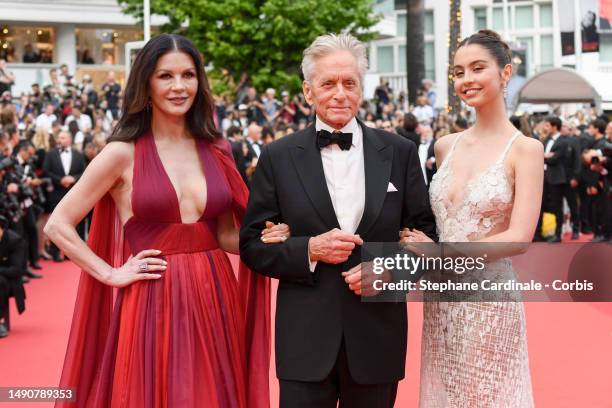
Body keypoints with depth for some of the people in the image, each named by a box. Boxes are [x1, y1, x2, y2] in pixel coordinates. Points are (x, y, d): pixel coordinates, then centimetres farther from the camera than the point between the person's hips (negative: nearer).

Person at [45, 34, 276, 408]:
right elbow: (58, 225, -2)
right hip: (152, 304, -4)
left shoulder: (216, 151, 7)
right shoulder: (123, 153, -4)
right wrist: (112, 274, -8)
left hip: (215, 300, 4)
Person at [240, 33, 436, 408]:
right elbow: (253, 245, 2)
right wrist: (309, 250, -14)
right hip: (305, 340, -1)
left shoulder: (400, 153, 4)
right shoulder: (279, 157, 1)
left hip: (378, 337, 1)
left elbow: (425, 234, 7)